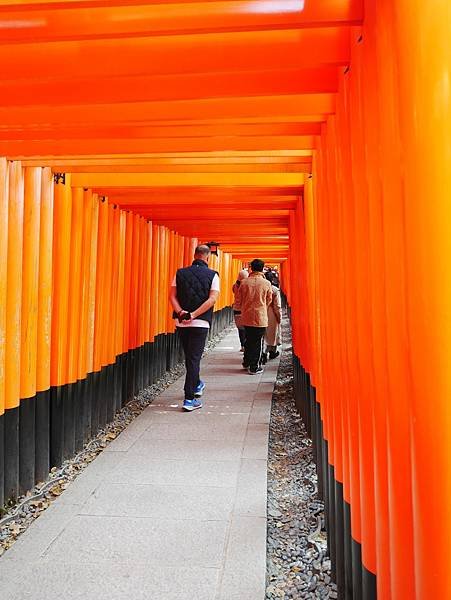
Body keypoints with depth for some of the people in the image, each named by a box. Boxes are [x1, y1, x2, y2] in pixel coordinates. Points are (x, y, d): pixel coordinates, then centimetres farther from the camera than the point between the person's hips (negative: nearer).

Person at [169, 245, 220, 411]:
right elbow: (212, 299, -13)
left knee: (189, 357, 20)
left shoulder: (180, 273, 7)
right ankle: (189, 399, -1)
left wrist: (181, 312, -12)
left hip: (181, 322, 4)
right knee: (194, 358, 0)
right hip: (201, 323, -4)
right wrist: (193, 315, -16)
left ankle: (197, 385, 40)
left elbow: (172, 296, -1)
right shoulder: (212, 275, -1)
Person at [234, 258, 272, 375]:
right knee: (257, 342, 6)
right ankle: (254, 367, 10)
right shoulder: (266, 283, -7)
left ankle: (246, 362, 31)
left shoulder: (244, 282, -3)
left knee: (248, 340, 19)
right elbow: (269, 301, 7)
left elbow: (238, 302, 2)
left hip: (246, 317, 3)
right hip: (260, 317, -3)